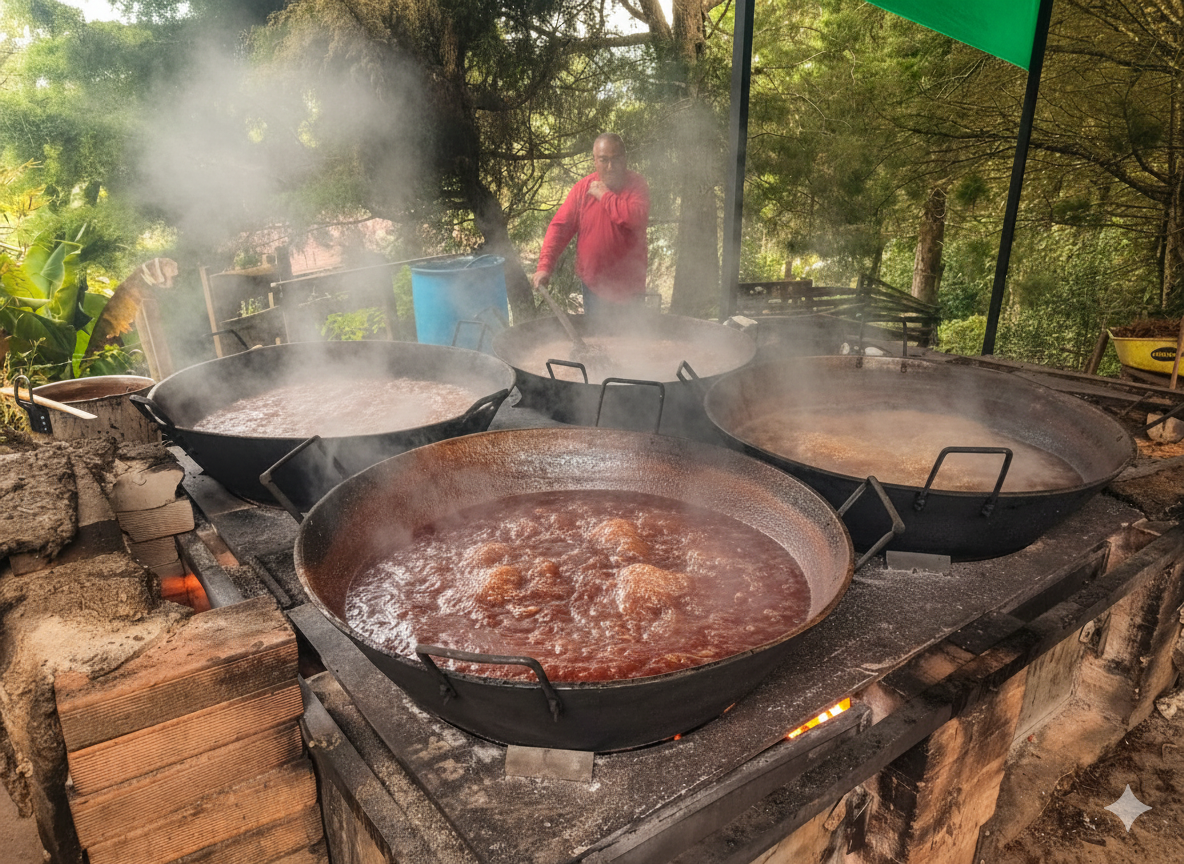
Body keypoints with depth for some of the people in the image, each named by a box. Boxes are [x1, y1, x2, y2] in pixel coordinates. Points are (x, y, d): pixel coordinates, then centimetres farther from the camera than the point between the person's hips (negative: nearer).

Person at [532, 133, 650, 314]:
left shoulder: (636, 185, -7)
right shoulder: (583, 187, -1)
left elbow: (638, 218, -27)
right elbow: (559, 226, -6)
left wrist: (604, 196, -18)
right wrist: (545, 265, -18)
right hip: (593, 286, 2)